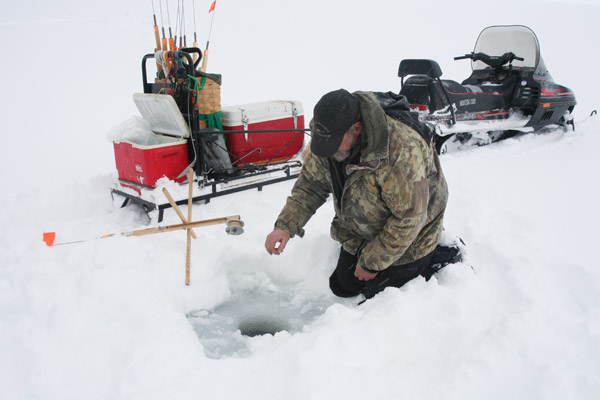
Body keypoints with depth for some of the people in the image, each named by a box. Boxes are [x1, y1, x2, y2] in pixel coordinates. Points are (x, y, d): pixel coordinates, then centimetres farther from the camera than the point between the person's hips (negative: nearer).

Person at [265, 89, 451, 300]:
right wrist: (285, 225, -22)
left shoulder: (401, 149, -41)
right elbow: (311, 184, -7)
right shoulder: (327, 134, -19)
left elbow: (408, 218, -32)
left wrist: (372, 262, -21)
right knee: (344, 287, 14)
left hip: (407, 235, -6)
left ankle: (438, 256, 21)